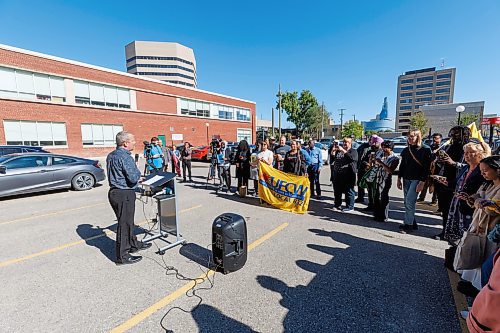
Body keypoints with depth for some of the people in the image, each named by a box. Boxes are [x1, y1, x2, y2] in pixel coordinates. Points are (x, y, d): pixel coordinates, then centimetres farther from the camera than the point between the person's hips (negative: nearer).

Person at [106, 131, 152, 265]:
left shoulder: (111, 156, 11)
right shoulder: (125, 157, -19)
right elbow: (134, 178, -24)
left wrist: (136, 178, 21)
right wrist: (138, 172, -3)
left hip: (114, 192, 10)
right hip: (124, 194, -10)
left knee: (128, 221, 21)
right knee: (124, 224, 1)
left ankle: (133, 244, 38)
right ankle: (122, 256, 13)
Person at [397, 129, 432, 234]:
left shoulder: (425, 150, -5)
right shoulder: (406, 150, 11)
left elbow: (427, 167, -9)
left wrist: (422, 182, -15)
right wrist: (399, 179, 11)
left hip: (416, 180, -6)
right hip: (406, 179, 6)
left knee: (409, 201, -10)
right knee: (407, 202, 8)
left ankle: (408, 225, -1)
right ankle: (412, 223, 20)